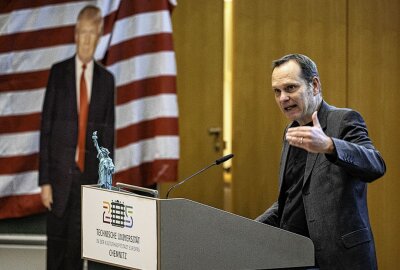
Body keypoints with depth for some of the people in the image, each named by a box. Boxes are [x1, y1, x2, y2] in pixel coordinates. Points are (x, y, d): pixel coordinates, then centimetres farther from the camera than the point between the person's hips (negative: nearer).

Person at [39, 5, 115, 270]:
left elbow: (109, 131, 7)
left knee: (77, 243, 5)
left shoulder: (106, 79, 6)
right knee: (56, 241, 2)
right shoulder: (58, 72, 2)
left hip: (90, 174, 1)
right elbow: (46, 127, 0)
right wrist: (44, 180, -6)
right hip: (60, 172, -1)